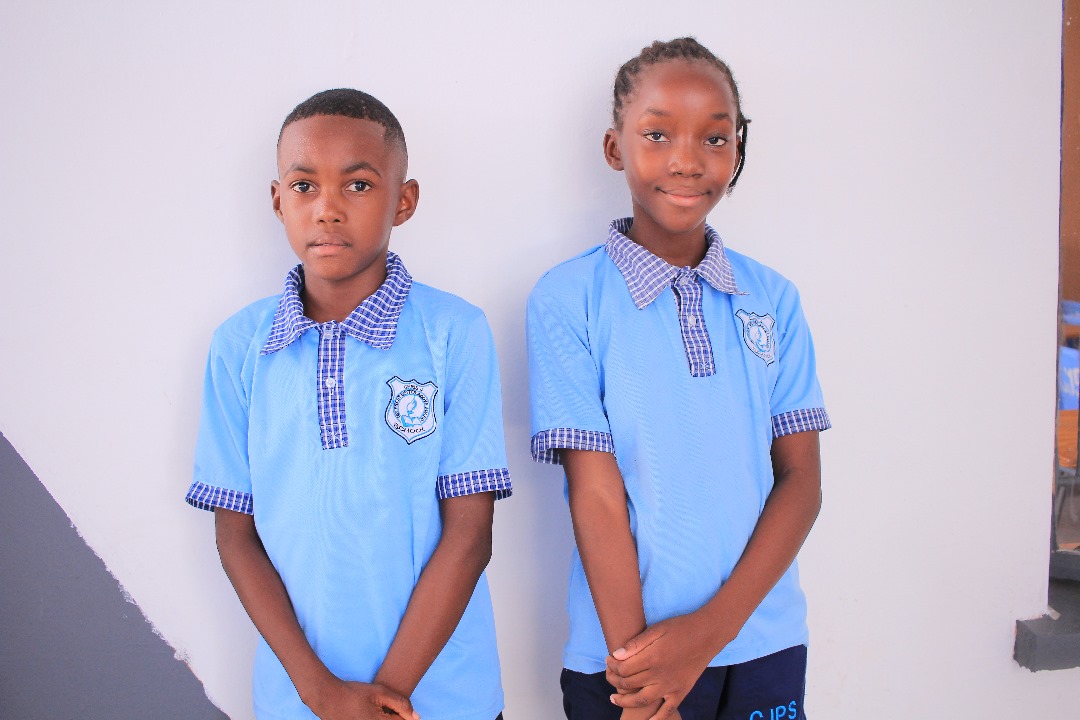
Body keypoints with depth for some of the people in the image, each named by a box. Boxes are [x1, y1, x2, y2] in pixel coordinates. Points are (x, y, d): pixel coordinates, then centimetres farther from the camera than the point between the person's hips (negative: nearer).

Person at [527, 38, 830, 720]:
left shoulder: (773, 299, 2)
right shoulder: (568, 298, -8)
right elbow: (596, 492, -12)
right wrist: (634, 654, -16)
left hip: (767, 645, 3)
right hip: (627, 656, -3)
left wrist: (713, 625, -13)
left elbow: (801, 479, -1)